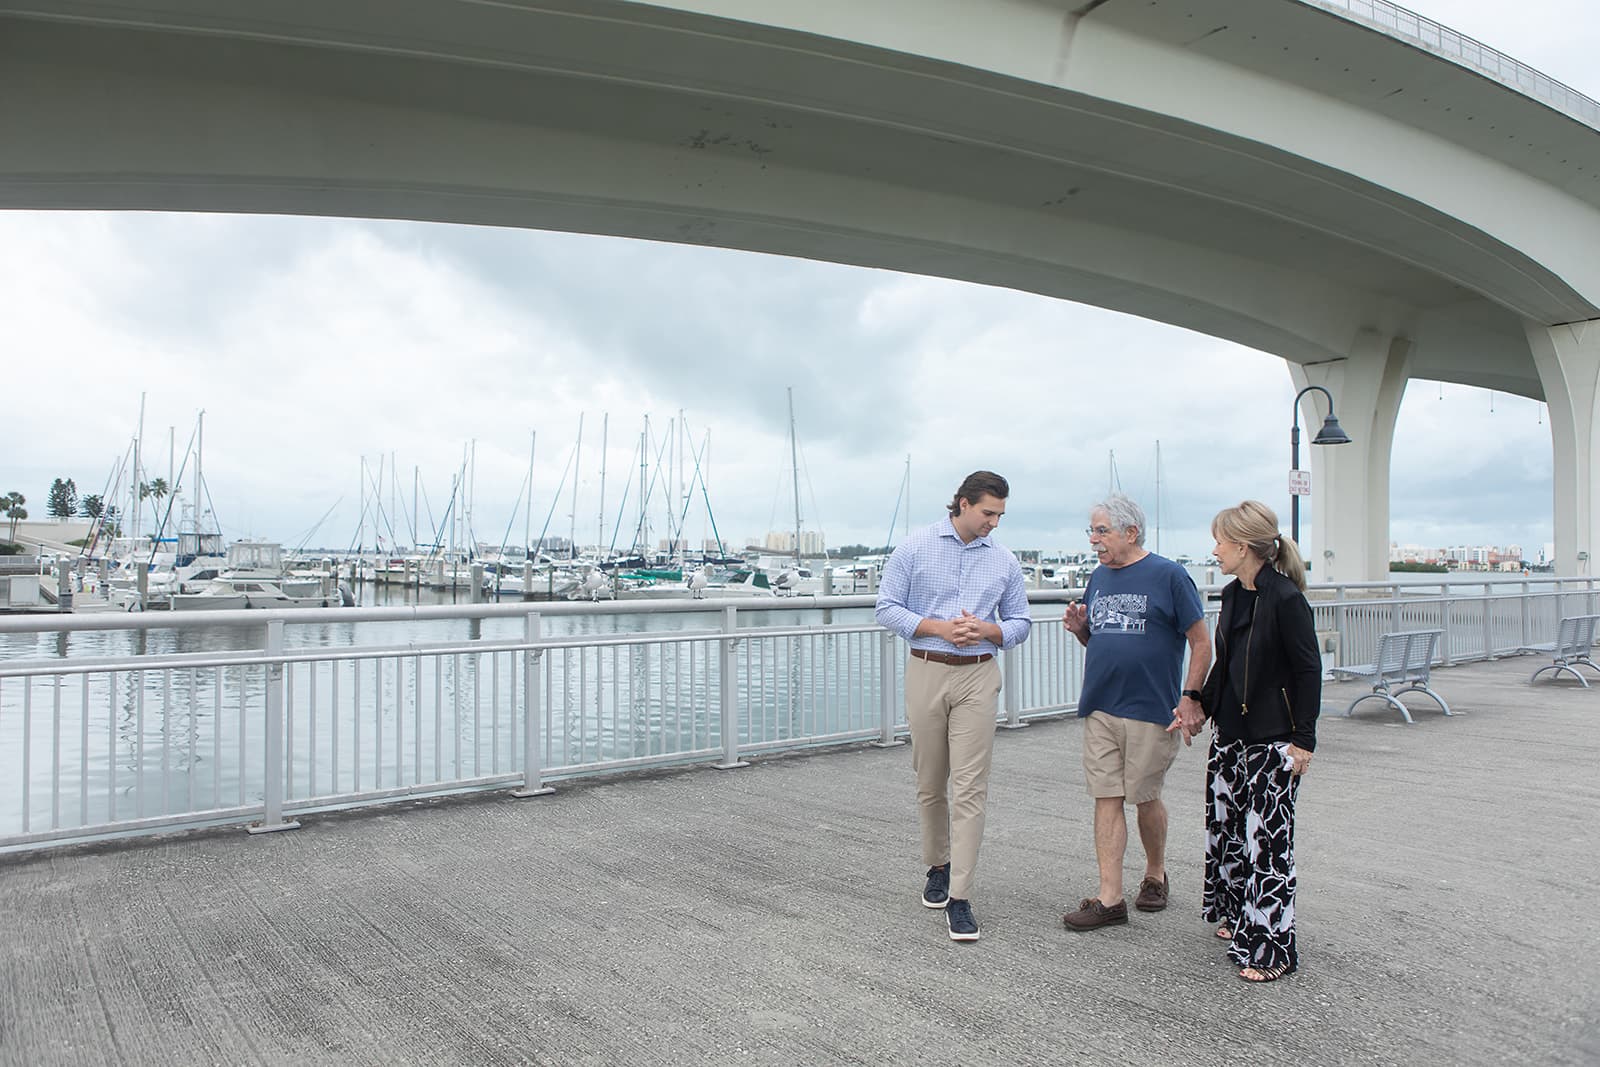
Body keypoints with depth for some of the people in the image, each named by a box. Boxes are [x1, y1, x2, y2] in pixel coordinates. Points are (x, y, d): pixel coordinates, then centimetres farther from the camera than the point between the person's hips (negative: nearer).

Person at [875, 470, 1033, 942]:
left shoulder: (1004, 561, 8)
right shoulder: (915, 548, 1)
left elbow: (1020, 623, 13)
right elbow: (887, 608, -1)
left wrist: (987, 630, -9)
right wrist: (940, 628, -13)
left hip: (977, 677, 1)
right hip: (926, 673, 0)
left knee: (970, 788, -6)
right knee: (930, 783, 10)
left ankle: (959, 896, -2)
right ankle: (937, 867, 33)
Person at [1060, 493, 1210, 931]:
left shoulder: (1168, 575, -6)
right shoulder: (1098, 578, 12)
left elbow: (1201, 643, -5)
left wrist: (1190, 698, -11)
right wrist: (1080, 628, -1)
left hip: (1151, 710, -5)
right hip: (1100, 709, 5)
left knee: (1145, 797, 8)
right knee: (1107, 799, 3)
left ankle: (1155, 875, 33)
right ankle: (1110, 899, 7)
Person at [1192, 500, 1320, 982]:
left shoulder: (1285, 599, -16)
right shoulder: (1233, 595, 7)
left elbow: (1309, 671, -14)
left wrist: (1303, 739, -15)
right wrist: (1202, 709, 19)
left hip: (1272, 740, -8)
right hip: (1230, 731, 8)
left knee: (1266, 838, -3)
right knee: (1224, 822, 16)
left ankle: (1271, 950, 8)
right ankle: (1237, 915, 35)